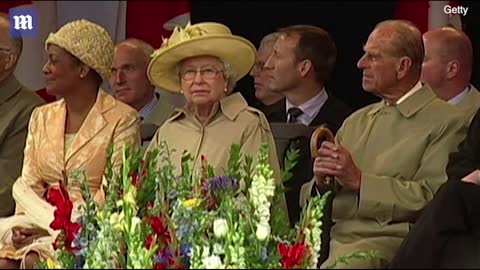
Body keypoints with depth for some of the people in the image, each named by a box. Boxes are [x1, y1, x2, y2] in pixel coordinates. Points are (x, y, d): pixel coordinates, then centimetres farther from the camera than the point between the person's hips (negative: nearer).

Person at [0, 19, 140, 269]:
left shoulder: (122, 120, -3)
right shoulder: (41, 117, 16)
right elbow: (27, 185, 11)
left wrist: (57, 229, -17)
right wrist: (22, 225, -10)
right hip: (40, 220, 5)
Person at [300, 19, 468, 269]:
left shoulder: (446, 122, 1)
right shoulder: (356, 122, 22)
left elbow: (432, 197, -12)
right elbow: (308, 203, 21)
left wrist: (361, 181, -11)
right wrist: (320, 182, -2)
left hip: (393, 239, -6)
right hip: (335, 236, 6)